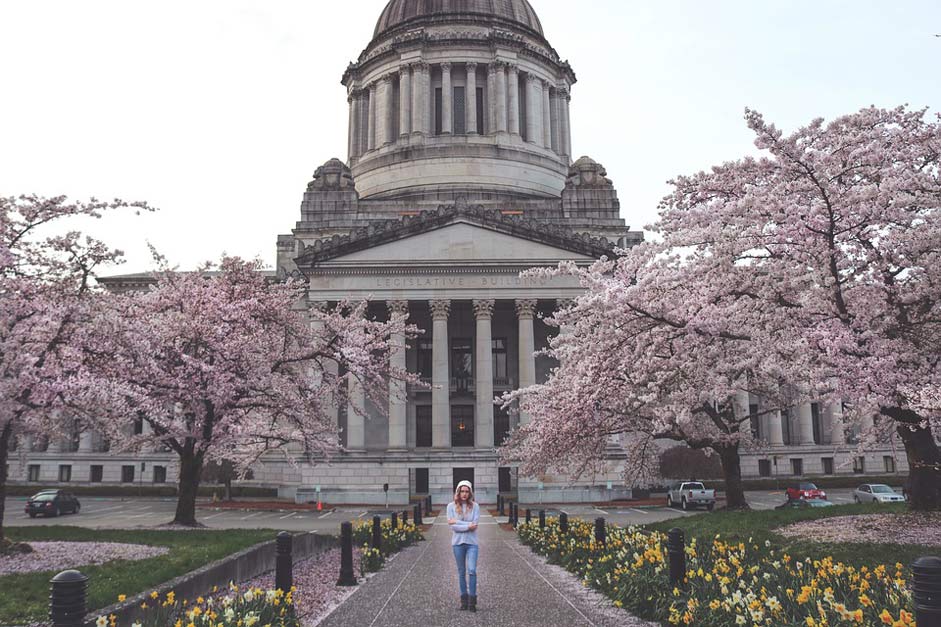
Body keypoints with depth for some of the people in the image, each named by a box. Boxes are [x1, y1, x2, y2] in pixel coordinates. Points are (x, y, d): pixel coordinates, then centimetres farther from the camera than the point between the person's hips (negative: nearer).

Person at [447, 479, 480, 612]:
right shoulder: (451, 506, -2)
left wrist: (457, 522, -12)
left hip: (472, 543, -1)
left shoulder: (474, 506, -2)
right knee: (461, 572, 9)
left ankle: (472, 600, -4)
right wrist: (468, 526, -15)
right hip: (458, 543, 1)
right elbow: (452, 526, -9)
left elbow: (474, 525, -10)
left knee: (472, 570, -12)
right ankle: (464, 600, 19)